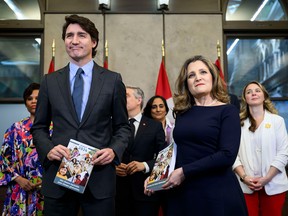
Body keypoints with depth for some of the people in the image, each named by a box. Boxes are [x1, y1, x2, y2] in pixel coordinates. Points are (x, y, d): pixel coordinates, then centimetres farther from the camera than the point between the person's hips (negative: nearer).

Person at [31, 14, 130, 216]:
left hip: (99, 176, -1)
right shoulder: (50, 81, 8)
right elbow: (39, 127, 11)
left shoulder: (113, 80, 4)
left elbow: (123, 126, 7)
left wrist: (114, 150, -11)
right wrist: (48, 149, -8)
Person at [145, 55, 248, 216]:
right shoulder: (182, 113, 8)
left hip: (217, 194, -4)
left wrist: (184, 172, -17)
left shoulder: (227, 111, -5)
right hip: (181, 193, 5)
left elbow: (227, 156, -16)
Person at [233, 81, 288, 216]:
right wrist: (243, 176, -12)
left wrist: (266, 178, -10)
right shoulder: (238, 122, 2)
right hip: (246, 185, 0)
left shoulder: (277, 120, 2)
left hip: (273, 184, 0)